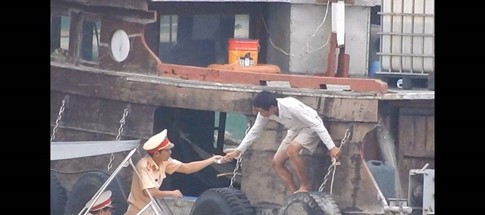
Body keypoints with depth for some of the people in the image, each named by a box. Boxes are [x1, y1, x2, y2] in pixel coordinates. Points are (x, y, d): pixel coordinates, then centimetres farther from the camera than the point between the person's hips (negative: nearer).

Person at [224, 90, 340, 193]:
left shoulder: (291, 107, -37)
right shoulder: (265, 112, -16)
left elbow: (317, 124, -33)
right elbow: (254, 131, 1)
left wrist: (332, 147, -35)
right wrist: (238, 151, 2)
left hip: (311, 128, -8)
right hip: (295, 130, 8)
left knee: (292, 150, -33)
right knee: (277, 162, -1)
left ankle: (305, 187, -17)